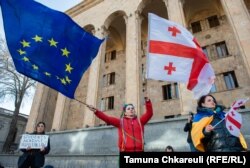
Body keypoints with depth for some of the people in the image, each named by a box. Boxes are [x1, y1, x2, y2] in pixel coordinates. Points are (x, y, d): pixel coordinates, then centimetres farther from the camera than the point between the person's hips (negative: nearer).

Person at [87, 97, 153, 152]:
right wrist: (96, 111, -13)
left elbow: (149, 113, 3)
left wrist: (148, 102, -12)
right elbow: (107, 118, -2)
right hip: (125, 151, -2)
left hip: (139, 150, 2)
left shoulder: (140, 121, 13)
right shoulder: (120, 122, 8)